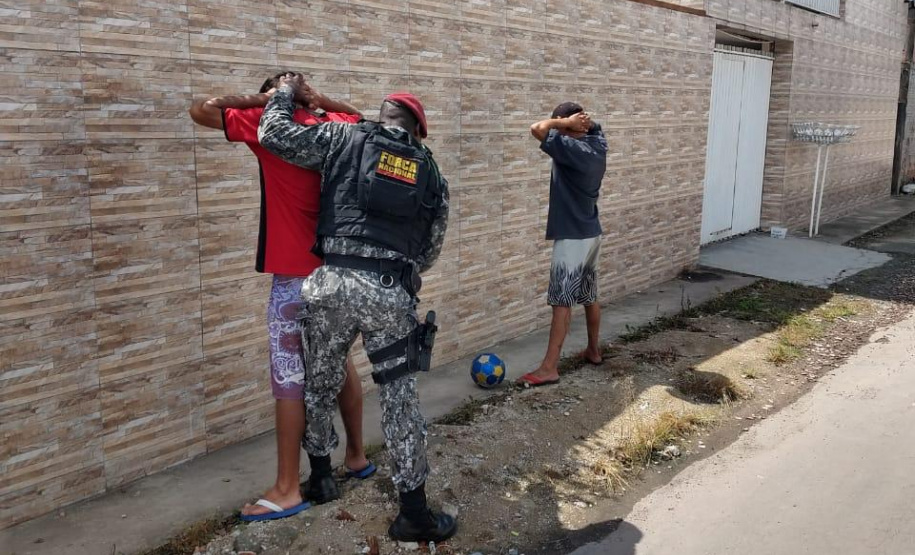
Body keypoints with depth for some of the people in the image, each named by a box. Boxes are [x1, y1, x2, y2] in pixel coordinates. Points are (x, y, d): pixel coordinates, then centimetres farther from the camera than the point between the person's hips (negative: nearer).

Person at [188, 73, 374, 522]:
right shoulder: (334, 127, 8)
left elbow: (200, 111, -4)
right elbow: (358, 116, 31)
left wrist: (261, 99, -1)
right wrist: (320, 100, 14)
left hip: (295, 275, -7)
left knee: (289, 378, -2)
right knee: (340, 364, 18)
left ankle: (287, 490, 4)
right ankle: (356, 455, 30)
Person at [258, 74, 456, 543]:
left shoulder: (346, 139, 9)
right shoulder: (431, 174, 16)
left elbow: (274, 134, 6)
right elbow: (430, 250, 20)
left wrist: (286, 94, 25)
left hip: (334, 283, 0)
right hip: (391, 292, 1)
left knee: (320, 381, 22)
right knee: (400, 397, 7)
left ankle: (321, 475, 39)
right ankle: (414, 512, 12)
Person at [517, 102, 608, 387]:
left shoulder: (570, 148, -19)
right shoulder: (598, 145, 5)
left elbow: (537, 129, -28)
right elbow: (593, 125, 27)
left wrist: (565, 122, -13)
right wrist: (582, 121, 6)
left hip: (571, 237, -9)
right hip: (592, 234, 9)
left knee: (562, 302, -7)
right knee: (589, 297, 19)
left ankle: (549, 368, -5)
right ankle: (594, 351, 32)